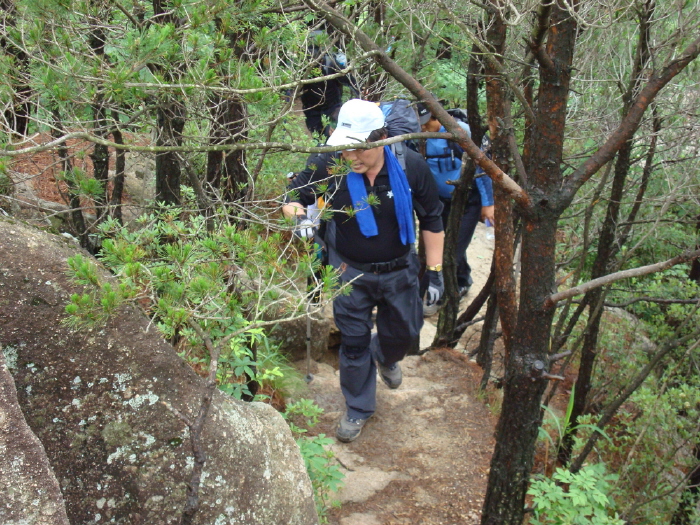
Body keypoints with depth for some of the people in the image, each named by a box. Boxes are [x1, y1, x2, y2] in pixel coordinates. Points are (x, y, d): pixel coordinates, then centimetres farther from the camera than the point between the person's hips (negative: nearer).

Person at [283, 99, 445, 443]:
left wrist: (435, 272, -5)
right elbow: (292, 197, -7)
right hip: (351, 273, -1)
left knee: (404, 333, 20)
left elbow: (431, 220, -6)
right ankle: (358, 408, 35)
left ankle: (385, 357, 59)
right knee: (354, 343, 11)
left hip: (399, 272, 1)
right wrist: (299, 215, -32)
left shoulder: (410, 165, -19)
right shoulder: (328, 164, -22)